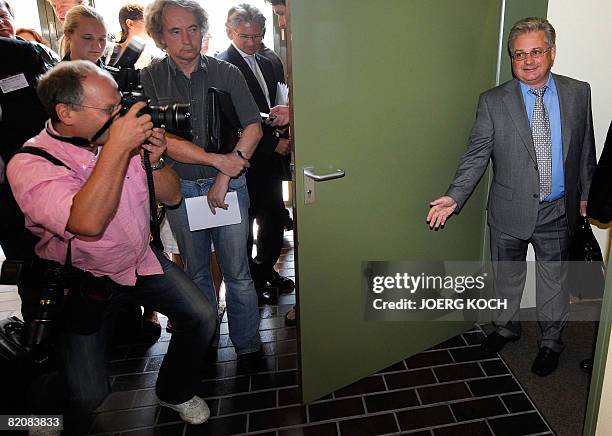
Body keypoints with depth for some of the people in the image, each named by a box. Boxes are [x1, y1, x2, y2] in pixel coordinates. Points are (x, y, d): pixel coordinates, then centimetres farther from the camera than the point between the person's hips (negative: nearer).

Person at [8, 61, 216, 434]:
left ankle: (176, 391, 27)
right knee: (88, 394, -11)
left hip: (142, 259, 5)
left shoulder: (122, 137, -6)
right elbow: (88, 223, -40)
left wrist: (154, 161, -17)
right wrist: (117, 147, -37)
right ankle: (46, 406, 29)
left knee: (202, 318, -3)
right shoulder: (30, 164, -21)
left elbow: (172, 196, 2)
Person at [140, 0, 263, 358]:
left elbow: (254, 128, -4)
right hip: (180, 188, 1)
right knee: (196, 272, 15)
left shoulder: (227, 73, 2)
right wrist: (216, 159, -18)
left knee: (238, 273, 3)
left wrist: (225, 176, -11)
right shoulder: (149, 79, 0)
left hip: (229, 185, 0)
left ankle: (248, 346, 19)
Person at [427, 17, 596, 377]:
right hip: (510, 212, -1)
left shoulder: (578, 93, 0)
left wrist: (586, 194, 12)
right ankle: (507, 327, 45)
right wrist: (455, 197, -23)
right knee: (507, 276, 18)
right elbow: (477, 155, -11)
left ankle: (552, 342, 40)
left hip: (557, 212, 1)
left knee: (554, 281, 16)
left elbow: (586, 148, 8)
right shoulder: (493, 102, -8)